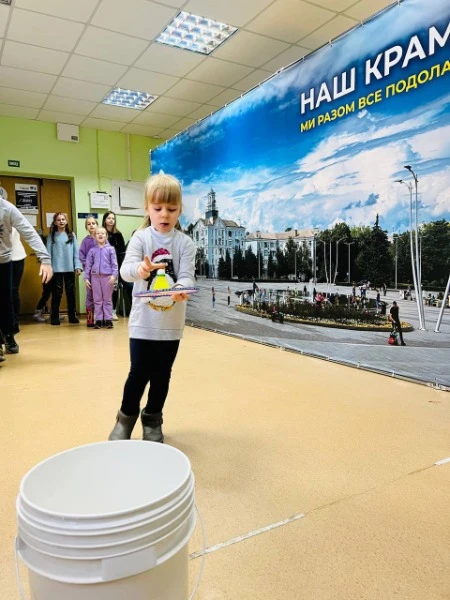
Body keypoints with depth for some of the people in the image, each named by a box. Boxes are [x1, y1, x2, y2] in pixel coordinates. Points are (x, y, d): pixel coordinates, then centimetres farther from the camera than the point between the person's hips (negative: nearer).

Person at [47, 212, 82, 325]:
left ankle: (72, 315, 16)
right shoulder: (52, 236, 3)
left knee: (71, 292, 8)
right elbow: (49, 252, 0)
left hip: (70, 268, 2)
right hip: (56, 269, -1)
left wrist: (78, 266, -4)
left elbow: (76, 252, 3)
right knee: (57, 293, 1)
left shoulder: (72, 235, 6)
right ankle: (54, 317, 8)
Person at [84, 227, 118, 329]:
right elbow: (88, 265, 10)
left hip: (107, 276, -2)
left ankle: (108, 319, 10)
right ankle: (98, 320, 13)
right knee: (97, 300, 7)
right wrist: (86, 278, 4)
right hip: (95, 276, 2)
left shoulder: (110, 249, 3)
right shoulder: (92, 250, 9)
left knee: (107, 299, 5)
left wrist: (114, 275, -13)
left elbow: (114, 264, -1)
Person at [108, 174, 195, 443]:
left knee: (162, 375, 12)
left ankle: (153, 421, 33)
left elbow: (187, 275, -10)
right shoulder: (140, 238, -3)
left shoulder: (185, 243, -2)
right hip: (143, 320, -1)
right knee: (139, 373, 3)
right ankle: (126, 418, 29)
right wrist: (140, 269, -38)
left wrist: (180, 289, -33)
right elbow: (125, 269, -15)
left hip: (171, 323, 1)